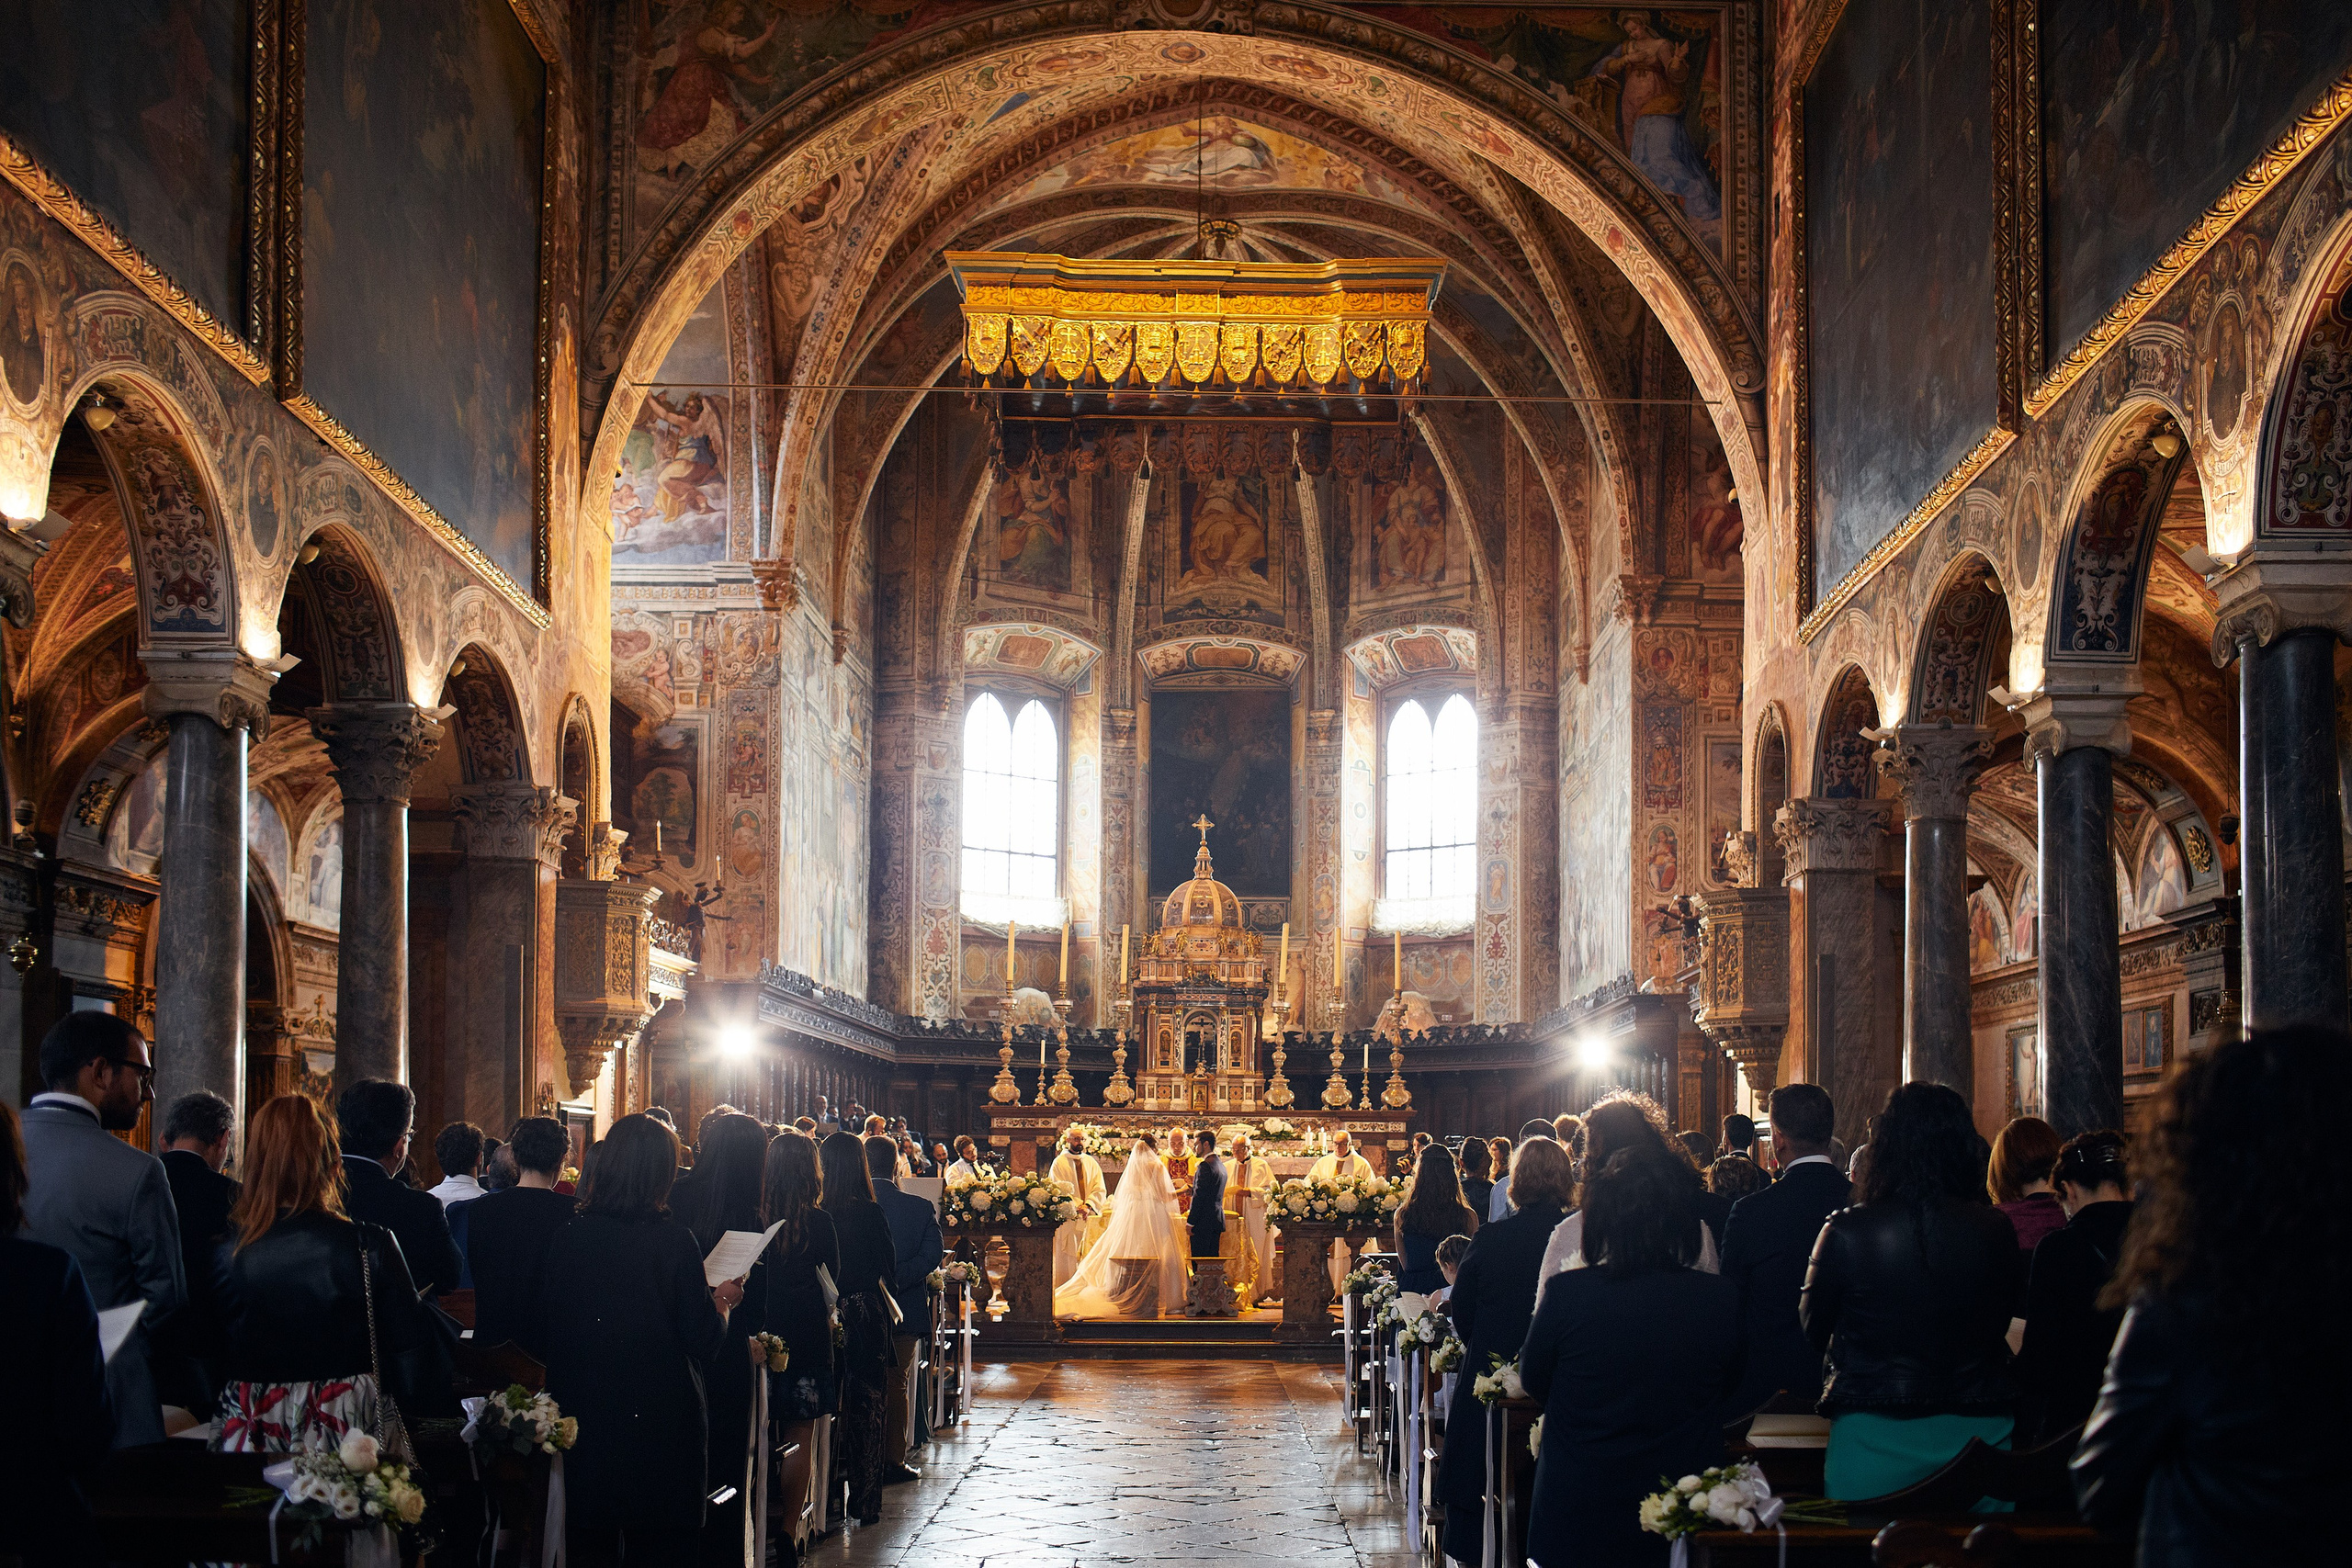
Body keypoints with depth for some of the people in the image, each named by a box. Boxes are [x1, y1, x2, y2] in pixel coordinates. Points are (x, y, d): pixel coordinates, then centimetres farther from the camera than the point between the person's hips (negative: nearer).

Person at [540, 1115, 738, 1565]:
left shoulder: (566, 1239, -5)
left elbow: (547, 1335, 4)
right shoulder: (674, 1241, -14)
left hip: (581, 1424, 3)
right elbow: (703, 1343, -10)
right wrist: (722, 1302, 9)